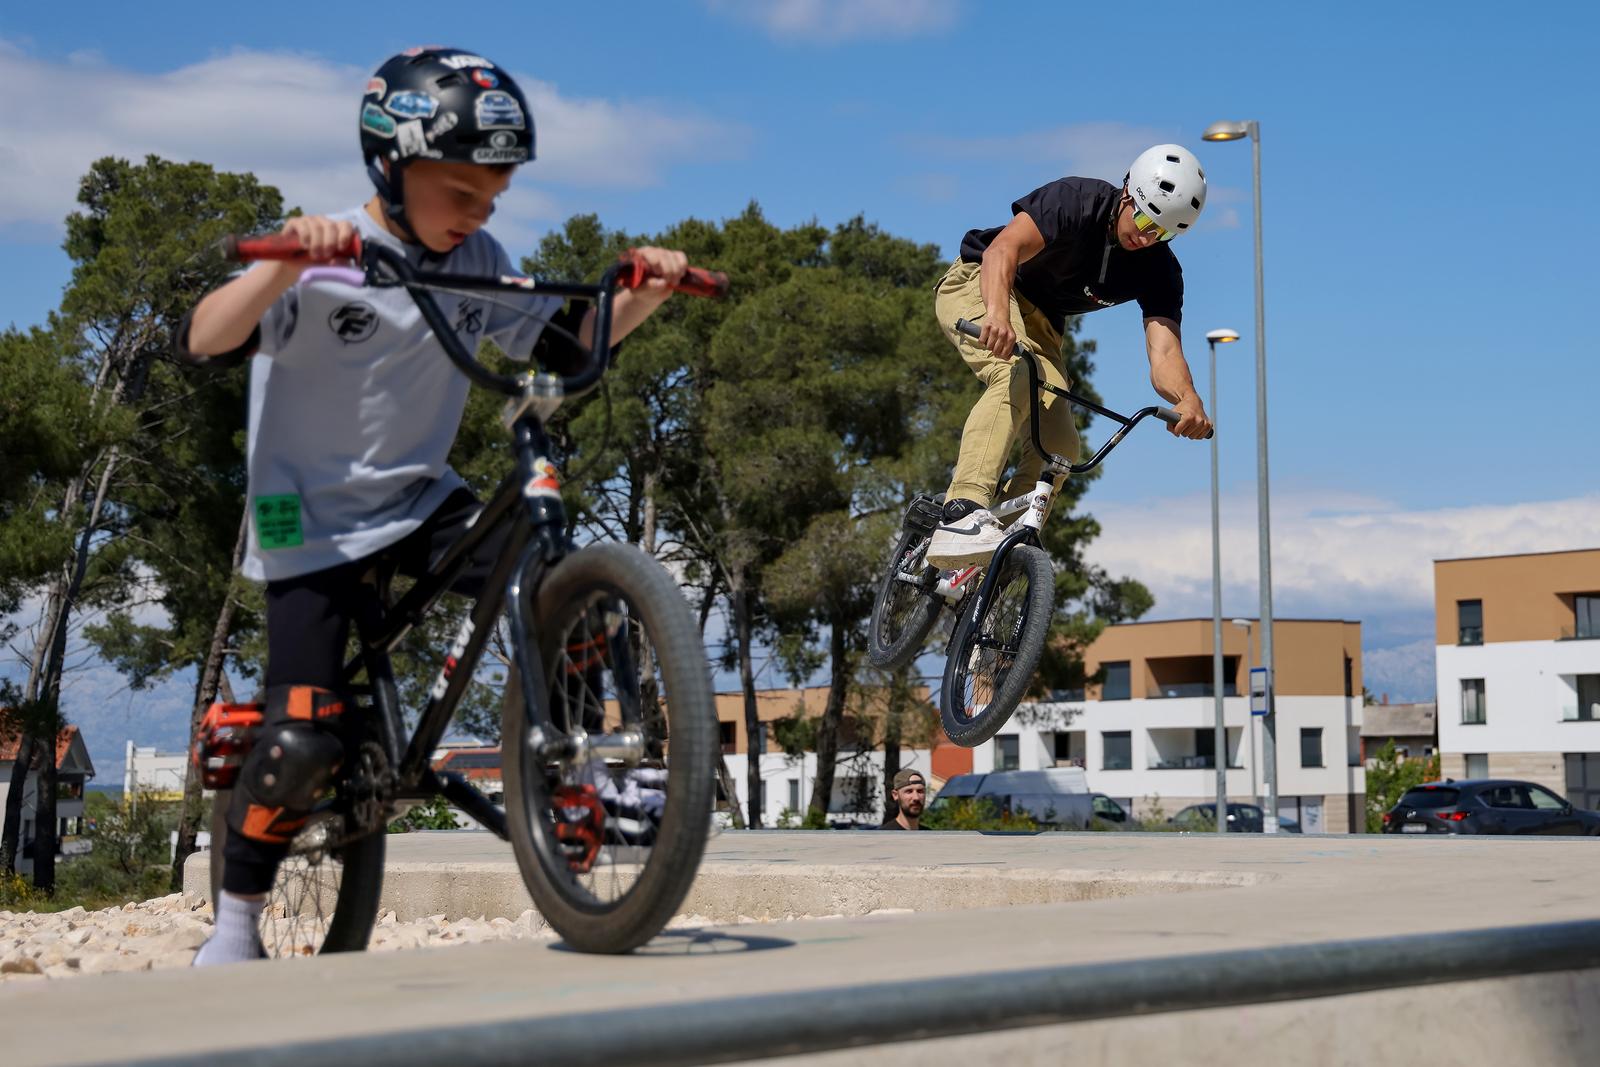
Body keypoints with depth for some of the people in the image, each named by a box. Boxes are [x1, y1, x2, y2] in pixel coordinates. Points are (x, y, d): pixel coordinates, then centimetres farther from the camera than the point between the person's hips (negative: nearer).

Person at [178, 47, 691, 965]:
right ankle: (236, 921, 10)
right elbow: (204, 344, -30)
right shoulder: (325, 264, -17)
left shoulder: (478, 264, 0)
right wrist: (282, 268, -47)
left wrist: (644, 296, -12)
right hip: (314, 521, -5)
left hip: (422, 500, 5)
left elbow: (568, 346, 5)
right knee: (305, 742, -13)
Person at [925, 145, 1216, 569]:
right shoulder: (1077, 200, -26)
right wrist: (998, 313, -61)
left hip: (1040, 321, 6)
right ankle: (962, 516, -47)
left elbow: (1164, 351, -27)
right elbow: (1003, 249, -41)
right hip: (979, 285, -6)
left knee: (1059, 447, -10)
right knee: (1016, 377, -35)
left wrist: (1188, 400, -50)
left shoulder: (1160, 271, -13)